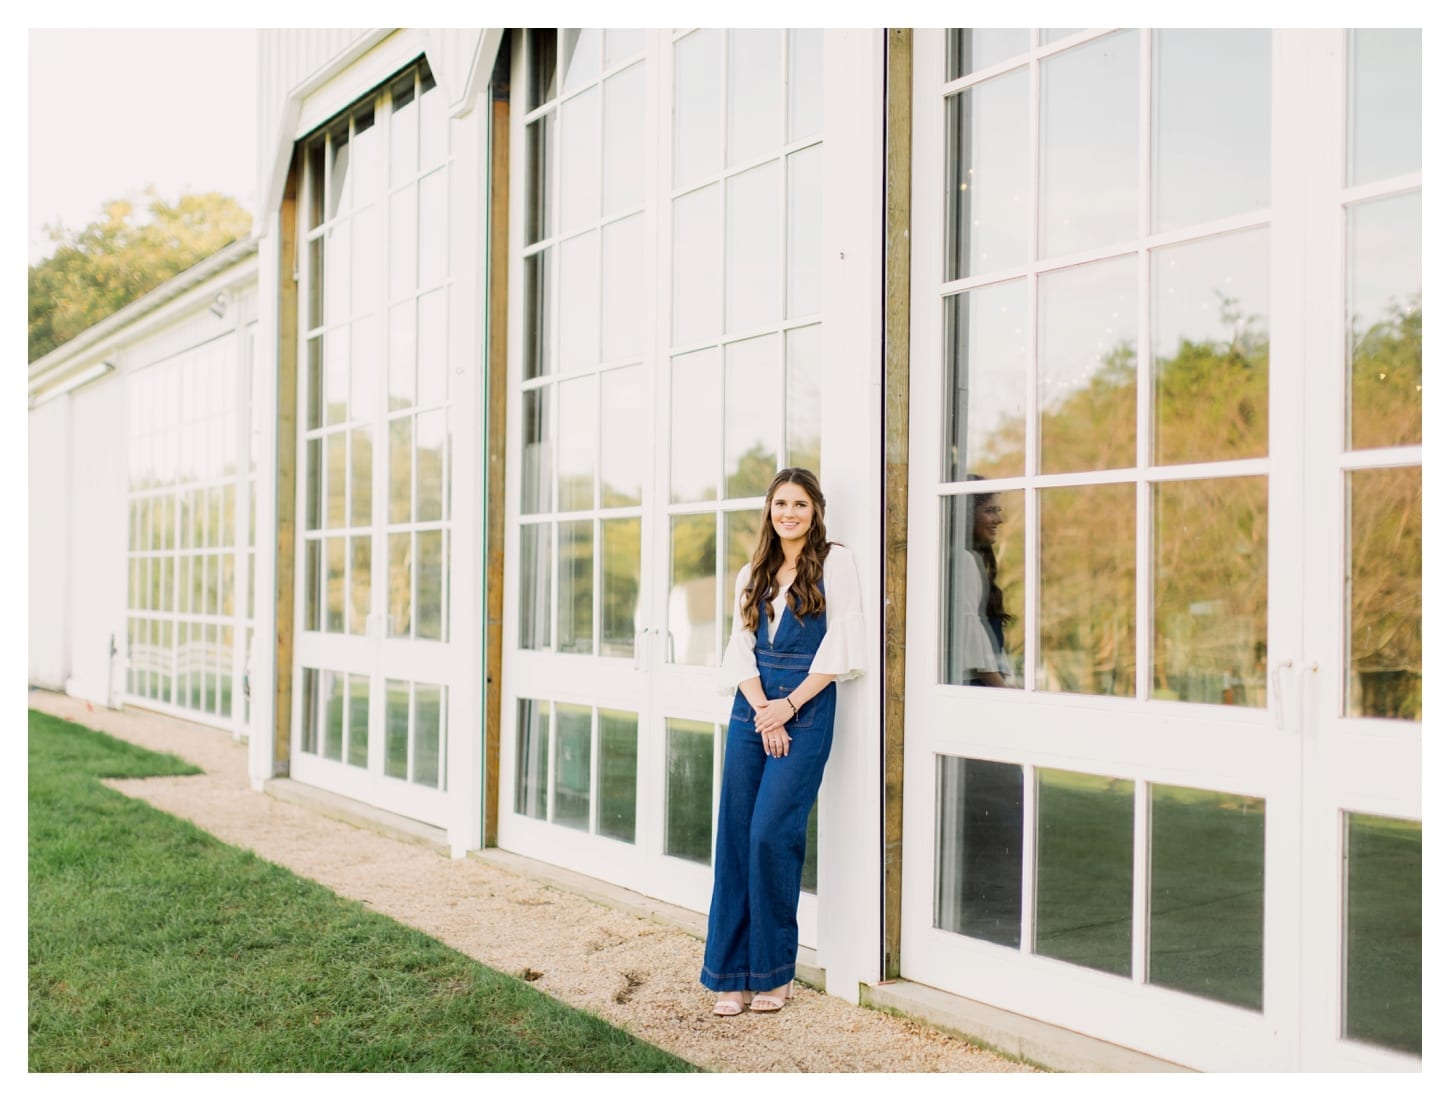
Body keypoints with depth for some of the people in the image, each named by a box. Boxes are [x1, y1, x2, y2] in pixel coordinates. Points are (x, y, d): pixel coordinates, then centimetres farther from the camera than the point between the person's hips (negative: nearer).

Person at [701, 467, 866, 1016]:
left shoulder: (834, 563, 0)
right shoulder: (754, 574, 15)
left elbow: (839, 646, -6)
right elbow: (742, 646, 8)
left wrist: (788, 706, -11)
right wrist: (761, 708, -8)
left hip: (806, 709, -5)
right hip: (753, 710, 5)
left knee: (771, 834, -11)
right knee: (735, 836, 1)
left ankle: (774, 971, 3)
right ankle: (732, 973, 9)